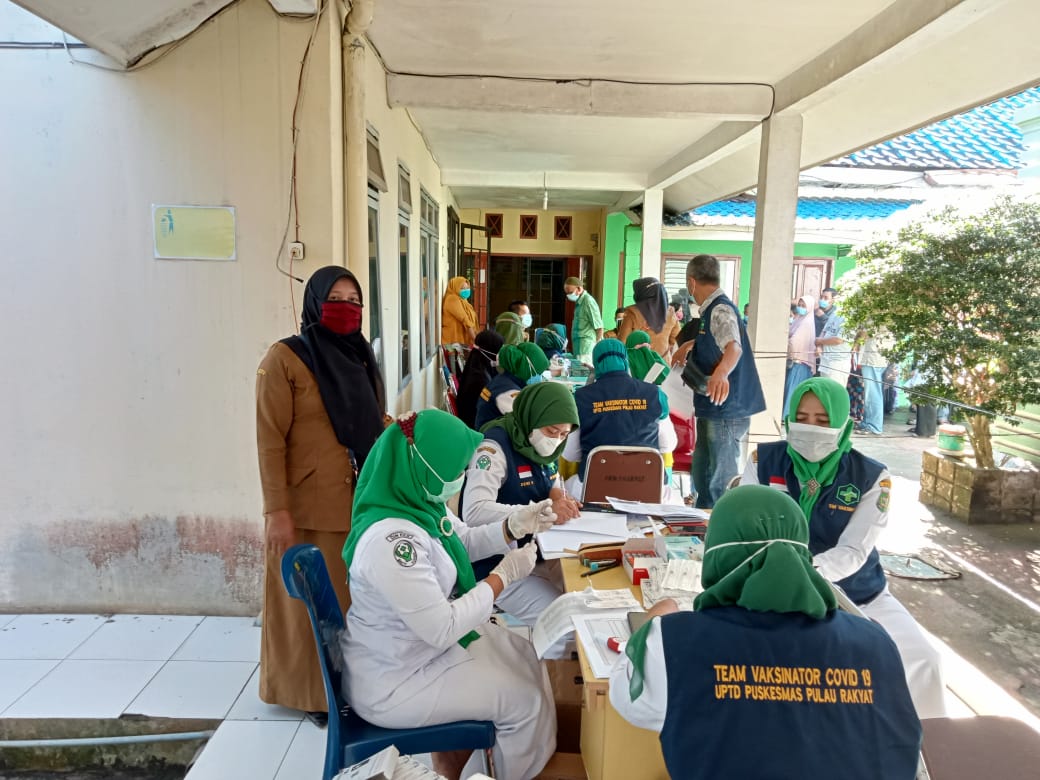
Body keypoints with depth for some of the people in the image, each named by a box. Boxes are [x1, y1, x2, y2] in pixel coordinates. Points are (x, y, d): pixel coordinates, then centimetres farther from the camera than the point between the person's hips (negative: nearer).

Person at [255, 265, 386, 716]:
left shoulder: (360, 358, 11)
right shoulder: (285, 358, -9)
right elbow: (269, 441, -12)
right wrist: (275, 510, -15)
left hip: (361, 502, 6)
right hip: (309, 508, -5)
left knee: (355, 597, 13)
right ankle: (315, 692, 25)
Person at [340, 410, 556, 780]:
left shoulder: (421, 501, -6)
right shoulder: (391, 540, -35)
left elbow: (465, 542, 12)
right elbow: (443, 631, -31)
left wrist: (514, 527, -5)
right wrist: (503, 576, -22)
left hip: (433, 636, 9)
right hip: (394, 680, -9)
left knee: (530, 661, 15)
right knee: (524, 701, -2)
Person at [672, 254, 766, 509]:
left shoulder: (720, 310, -17)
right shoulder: (711, 309, 13)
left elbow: (733, 347, -37)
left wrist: (721, 371, -55)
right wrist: (688, 346, 39)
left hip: (727, 411, -10)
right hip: (712, 410, 10)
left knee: (721, 484, -3)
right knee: (701, 476, 19)